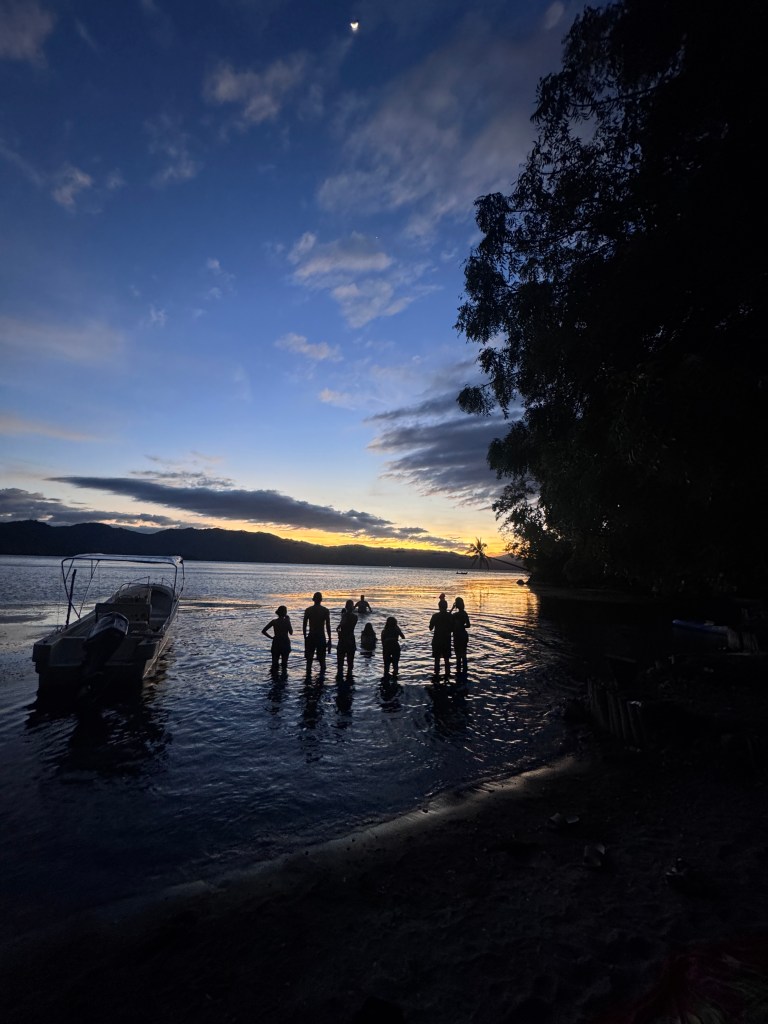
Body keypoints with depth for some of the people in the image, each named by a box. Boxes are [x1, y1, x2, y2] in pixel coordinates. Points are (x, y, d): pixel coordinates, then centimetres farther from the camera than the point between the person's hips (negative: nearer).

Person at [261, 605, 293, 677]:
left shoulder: (274, 621, -4)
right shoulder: (286, 621, -12)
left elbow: (263, 631, -7)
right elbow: (291, 632, -3)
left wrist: (271, 637, 2)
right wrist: (288, 621, -1)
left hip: (276, 643, 2)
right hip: (285, 643, -2)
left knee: (275, 661, 13)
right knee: (284, 662, 11)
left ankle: (274, 674, 13)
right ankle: (283, 673, 12)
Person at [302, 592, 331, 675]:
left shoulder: (308, 610, 0)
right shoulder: (325, 611, -3)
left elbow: (304, 625, 0)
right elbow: (328, 626, -5)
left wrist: (305, 638, 11)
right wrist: (329, 640, 0)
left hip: (310, 637, 1)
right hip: (321, 637, -1)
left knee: (309, 659, 11)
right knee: (322, 659, 7)